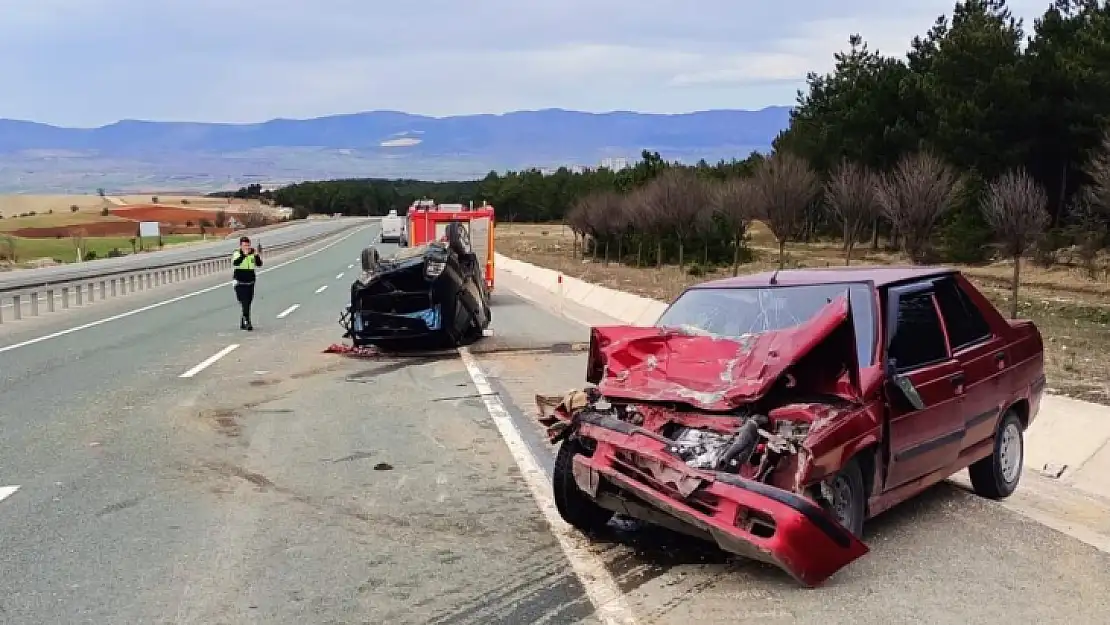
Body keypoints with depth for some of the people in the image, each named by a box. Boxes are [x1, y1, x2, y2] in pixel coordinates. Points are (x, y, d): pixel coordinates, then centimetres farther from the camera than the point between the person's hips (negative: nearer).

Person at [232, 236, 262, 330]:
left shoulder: (253, 253, 0)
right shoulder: (237, 254, -9)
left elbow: (259, 264, -12)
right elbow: (235, 263, -28)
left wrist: (256, 256, -29)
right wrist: (244, 255, -41)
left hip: (250, 283, 4)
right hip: (240, 283, -4)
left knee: (248, 303, 12)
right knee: (245, 303, -13)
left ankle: (243, 323, 26)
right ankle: (247, 323, -13)